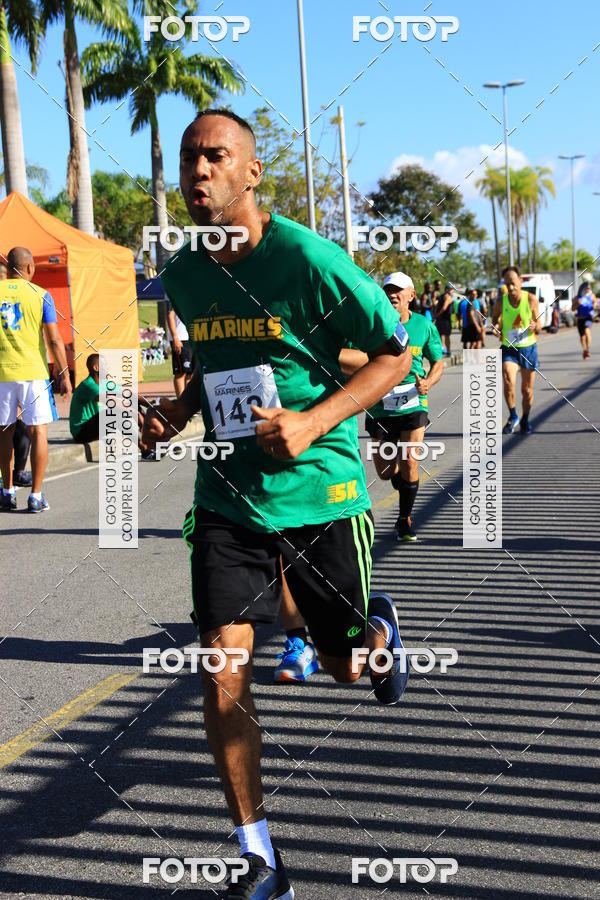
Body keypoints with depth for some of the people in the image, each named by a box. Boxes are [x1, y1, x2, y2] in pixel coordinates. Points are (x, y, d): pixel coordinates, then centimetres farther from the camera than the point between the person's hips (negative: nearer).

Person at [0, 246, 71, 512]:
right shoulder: (40, 295, -2)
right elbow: (54, 340, -6)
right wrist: (64, 375, -1)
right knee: (38, 432, 3)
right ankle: (36, 496, 1)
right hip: (34, 373, -2)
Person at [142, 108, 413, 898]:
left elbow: (396, 354, -10)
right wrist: (182, 406, 0)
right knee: (221, 676, -6)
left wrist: (315, 423, -21)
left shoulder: (307, 258, -15)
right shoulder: (182, 275, 3)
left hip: (319, 490, -3)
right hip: (228, 497, 4)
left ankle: (380, 626, 51)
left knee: (343, 664, 11)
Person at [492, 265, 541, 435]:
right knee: (508, 382, -22)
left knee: (527, 389, 9)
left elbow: (538, 329, -5)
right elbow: (495, 318, 11)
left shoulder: (531, 299, -9)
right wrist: (495, 327, -13)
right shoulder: (501, 302, -7)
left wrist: (534, 326, -29)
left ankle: (525, 420, 33)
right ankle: (513, 416, 1)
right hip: (508, 349, 0)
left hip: (528, 348, 0)